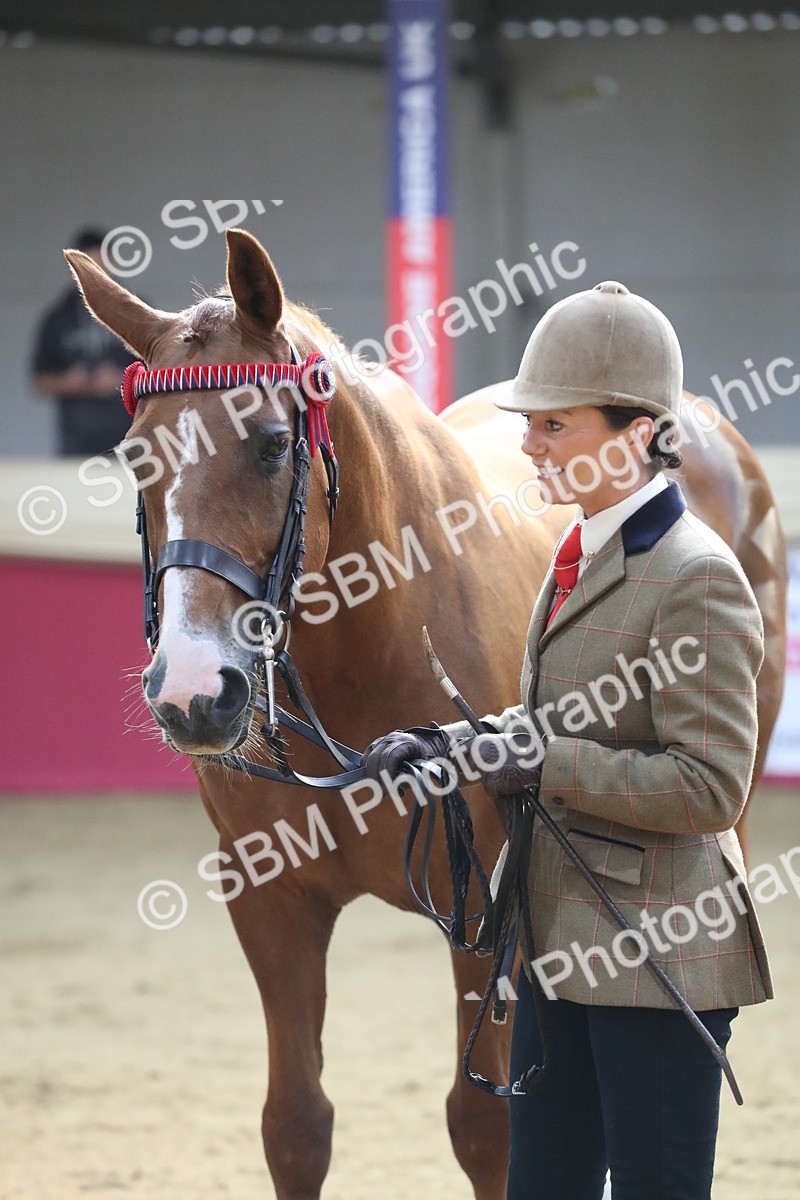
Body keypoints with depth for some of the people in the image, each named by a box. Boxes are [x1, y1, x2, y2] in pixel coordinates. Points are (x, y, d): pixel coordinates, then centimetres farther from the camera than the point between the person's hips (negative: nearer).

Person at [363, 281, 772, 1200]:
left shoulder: (697, 579, -17)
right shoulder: (578, 555, 11)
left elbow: (709, 787, -20)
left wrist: (543, 764, -21)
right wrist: (445, 743, 6)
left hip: (657, 952, -9)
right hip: (562, 942, 9)